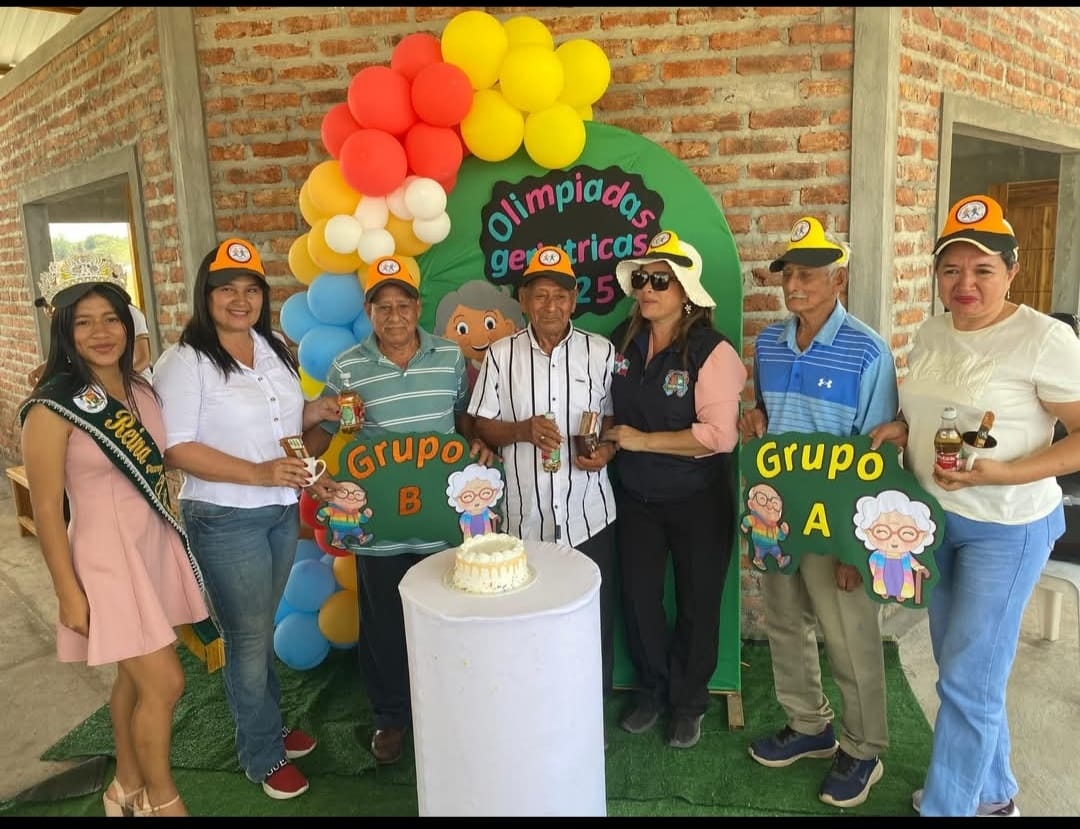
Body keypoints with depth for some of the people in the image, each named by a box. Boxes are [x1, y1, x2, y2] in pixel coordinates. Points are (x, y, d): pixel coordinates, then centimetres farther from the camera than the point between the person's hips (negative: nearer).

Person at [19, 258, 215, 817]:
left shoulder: (141, 389, 3)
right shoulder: (53, 407, -16)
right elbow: (47, 509, -14)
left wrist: (176, 534, 15)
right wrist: (69, 594, -13)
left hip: (157, 545, 6)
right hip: (108, 556, -6)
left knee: (136, 677, 18)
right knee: (164, 683, -1)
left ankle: (128, 786, 39)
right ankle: (161, 799, 23)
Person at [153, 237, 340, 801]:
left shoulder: (274, 350, 6)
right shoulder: (185, 362, -14)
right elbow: (176, 449, -19)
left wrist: (313, 413, -4)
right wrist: (257, 474, -27)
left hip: (282, 511, 6)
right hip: (225, 519, -6)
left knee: (260, 630, 21)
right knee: (248, 638, 8)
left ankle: (268, 725, 40)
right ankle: (263, 756, 27)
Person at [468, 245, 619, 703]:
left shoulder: (601, 352, 0)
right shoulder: (500, 355, -1)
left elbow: (617, 417, 7)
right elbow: (481, 425, 2)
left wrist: (607, 450, -13)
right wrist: (522, 431, -16)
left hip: (588, 515, 0)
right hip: (523, 517, 0)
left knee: (594, 619, 12)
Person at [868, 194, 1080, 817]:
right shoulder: (933, 333, 5)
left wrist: (1002, 474, -28)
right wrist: (902, 429, -3)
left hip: (1006, 528, -7)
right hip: (935, 519, 7)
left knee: (967, 680, 0)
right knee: (967, 668, 19)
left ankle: (945, 806, 19)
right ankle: (993, 793, 39)